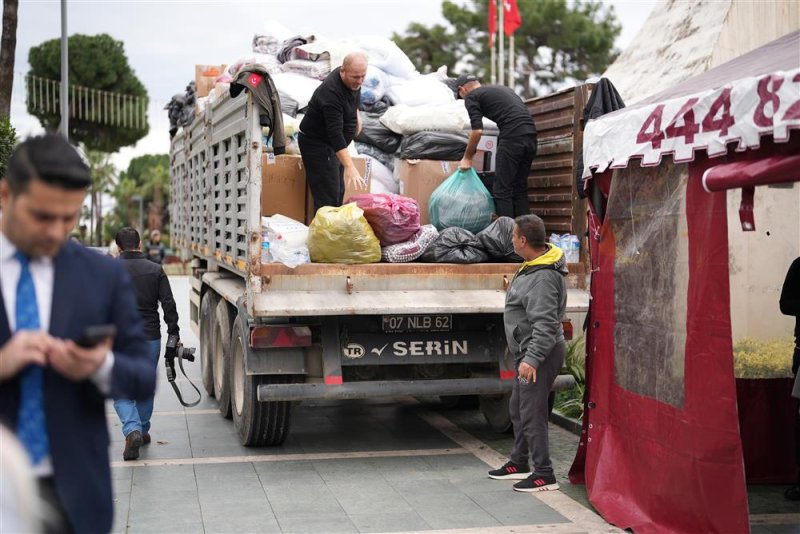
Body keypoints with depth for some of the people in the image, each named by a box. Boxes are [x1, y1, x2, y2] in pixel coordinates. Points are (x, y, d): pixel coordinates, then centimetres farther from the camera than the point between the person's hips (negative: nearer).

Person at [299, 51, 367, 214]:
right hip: (316, 144, -9)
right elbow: (335, 133, -39)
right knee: (328, 195, -14)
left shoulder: (353, 80, -6)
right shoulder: (332, 92, -33)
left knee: (338, 191, 12)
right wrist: (349, 167, -44)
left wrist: (356, 114, 11)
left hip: (332, 144, 9)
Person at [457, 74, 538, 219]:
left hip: (512, 137, -7)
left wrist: (467, 157, 7)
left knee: (502, 190, -1)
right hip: (531, 136, 7)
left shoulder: (471, 97, 7)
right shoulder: (501, 88, 30)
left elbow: (477, 131, -4)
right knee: (520, 188, 14)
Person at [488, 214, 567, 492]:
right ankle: (519, 463, 34)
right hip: (530, 352, 11)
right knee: (518, 408, 21)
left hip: (540, 354, -11)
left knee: (532, 414, -7)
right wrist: (515, 288, 42)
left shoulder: (542, 278, -26)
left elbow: (545, 325, -31)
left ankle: (544, 475, 1)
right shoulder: (533, 266, 7)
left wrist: (531, 358, -35)